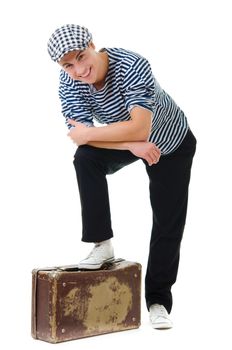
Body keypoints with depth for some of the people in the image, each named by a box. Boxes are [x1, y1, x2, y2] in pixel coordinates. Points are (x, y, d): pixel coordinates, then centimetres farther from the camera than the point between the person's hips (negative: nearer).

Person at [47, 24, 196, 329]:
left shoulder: (132, 66, -38)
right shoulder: (69, 82, -22)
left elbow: (140, 128, -44)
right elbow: (80, 135, -26)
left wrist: (87, 134, -35)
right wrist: (132, 145, -36)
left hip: (173, 144, -3)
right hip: (125, 139, 4)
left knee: (168, 224, -2)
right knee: (85, 158, -27)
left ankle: (158, 300, 14)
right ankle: (102, 244, -13)